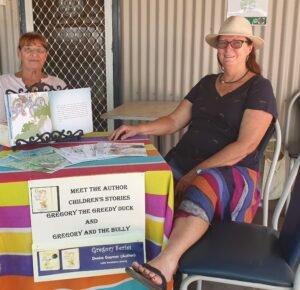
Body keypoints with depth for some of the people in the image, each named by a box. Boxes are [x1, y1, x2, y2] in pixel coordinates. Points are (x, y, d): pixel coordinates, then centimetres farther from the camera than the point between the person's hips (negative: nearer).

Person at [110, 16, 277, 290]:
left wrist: (196, 173, -19)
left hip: (232, 172, -6)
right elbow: (174, 121, 16)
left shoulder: (259, 88, -1)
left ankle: (165, 263, -56)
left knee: (205, 183, -41)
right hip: (181, 163, 7)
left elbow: (245, 146, -13)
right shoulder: (207, 83, 18)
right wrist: (138, 128, -2)